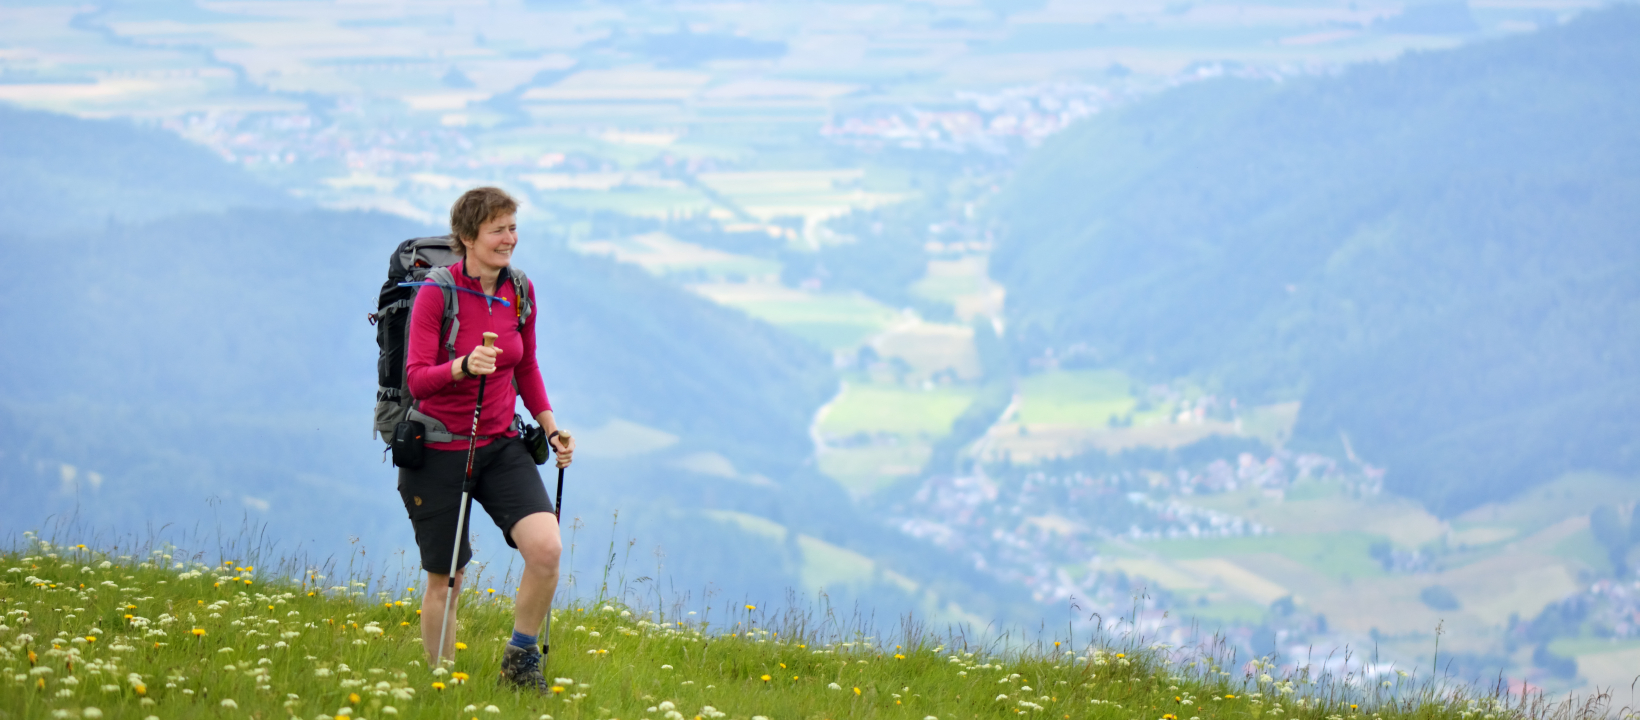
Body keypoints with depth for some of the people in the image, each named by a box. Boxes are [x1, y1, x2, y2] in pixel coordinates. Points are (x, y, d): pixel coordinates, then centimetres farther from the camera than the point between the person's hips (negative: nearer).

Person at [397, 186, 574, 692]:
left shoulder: (520, 291, 2)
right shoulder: (436, 293, -14)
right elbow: (416, 379, -19)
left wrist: (551, 427, 8)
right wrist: (464, 366, -37)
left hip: (501, 446, 4)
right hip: (439, 452, -4)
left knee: (546, 549, -17)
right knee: (445, 580, 4)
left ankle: (521, 658, 5)